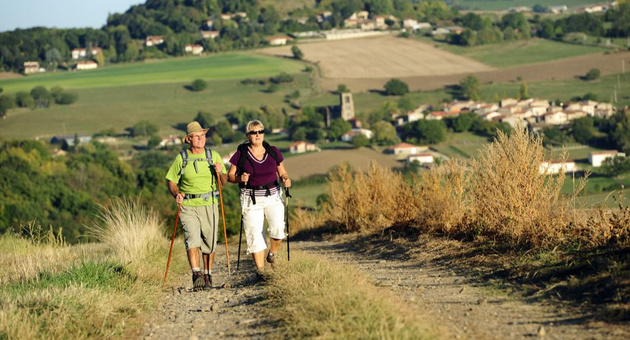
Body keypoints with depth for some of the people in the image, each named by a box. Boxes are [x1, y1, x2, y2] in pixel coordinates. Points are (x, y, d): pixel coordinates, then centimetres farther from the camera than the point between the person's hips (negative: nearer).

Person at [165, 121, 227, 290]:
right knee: (192, 238, -19)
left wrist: (220, 173, -12)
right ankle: (196, 274, -23)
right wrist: (176, 194, -10)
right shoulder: (181, 158, 2)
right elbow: (171, 181, 9)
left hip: (209, 205, 2)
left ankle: (208, 276, 19)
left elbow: (224, 181, 11)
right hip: (188, 206, -2)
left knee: (209, 242, 5)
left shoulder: (214, 156, 6)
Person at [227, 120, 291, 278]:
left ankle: (272, 253, 11)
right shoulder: (241, 154, -2)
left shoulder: (273, 152, 4)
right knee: (255, 235, -4)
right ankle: (260, 269, 8)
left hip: (273, 196, 1)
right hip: (251, 199, -1)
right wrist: (240, 178, -17)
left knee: (277, 228, -19)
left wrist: (286, 179, -9)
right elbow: (230, 176, 3)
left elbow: (282, 173, 13)